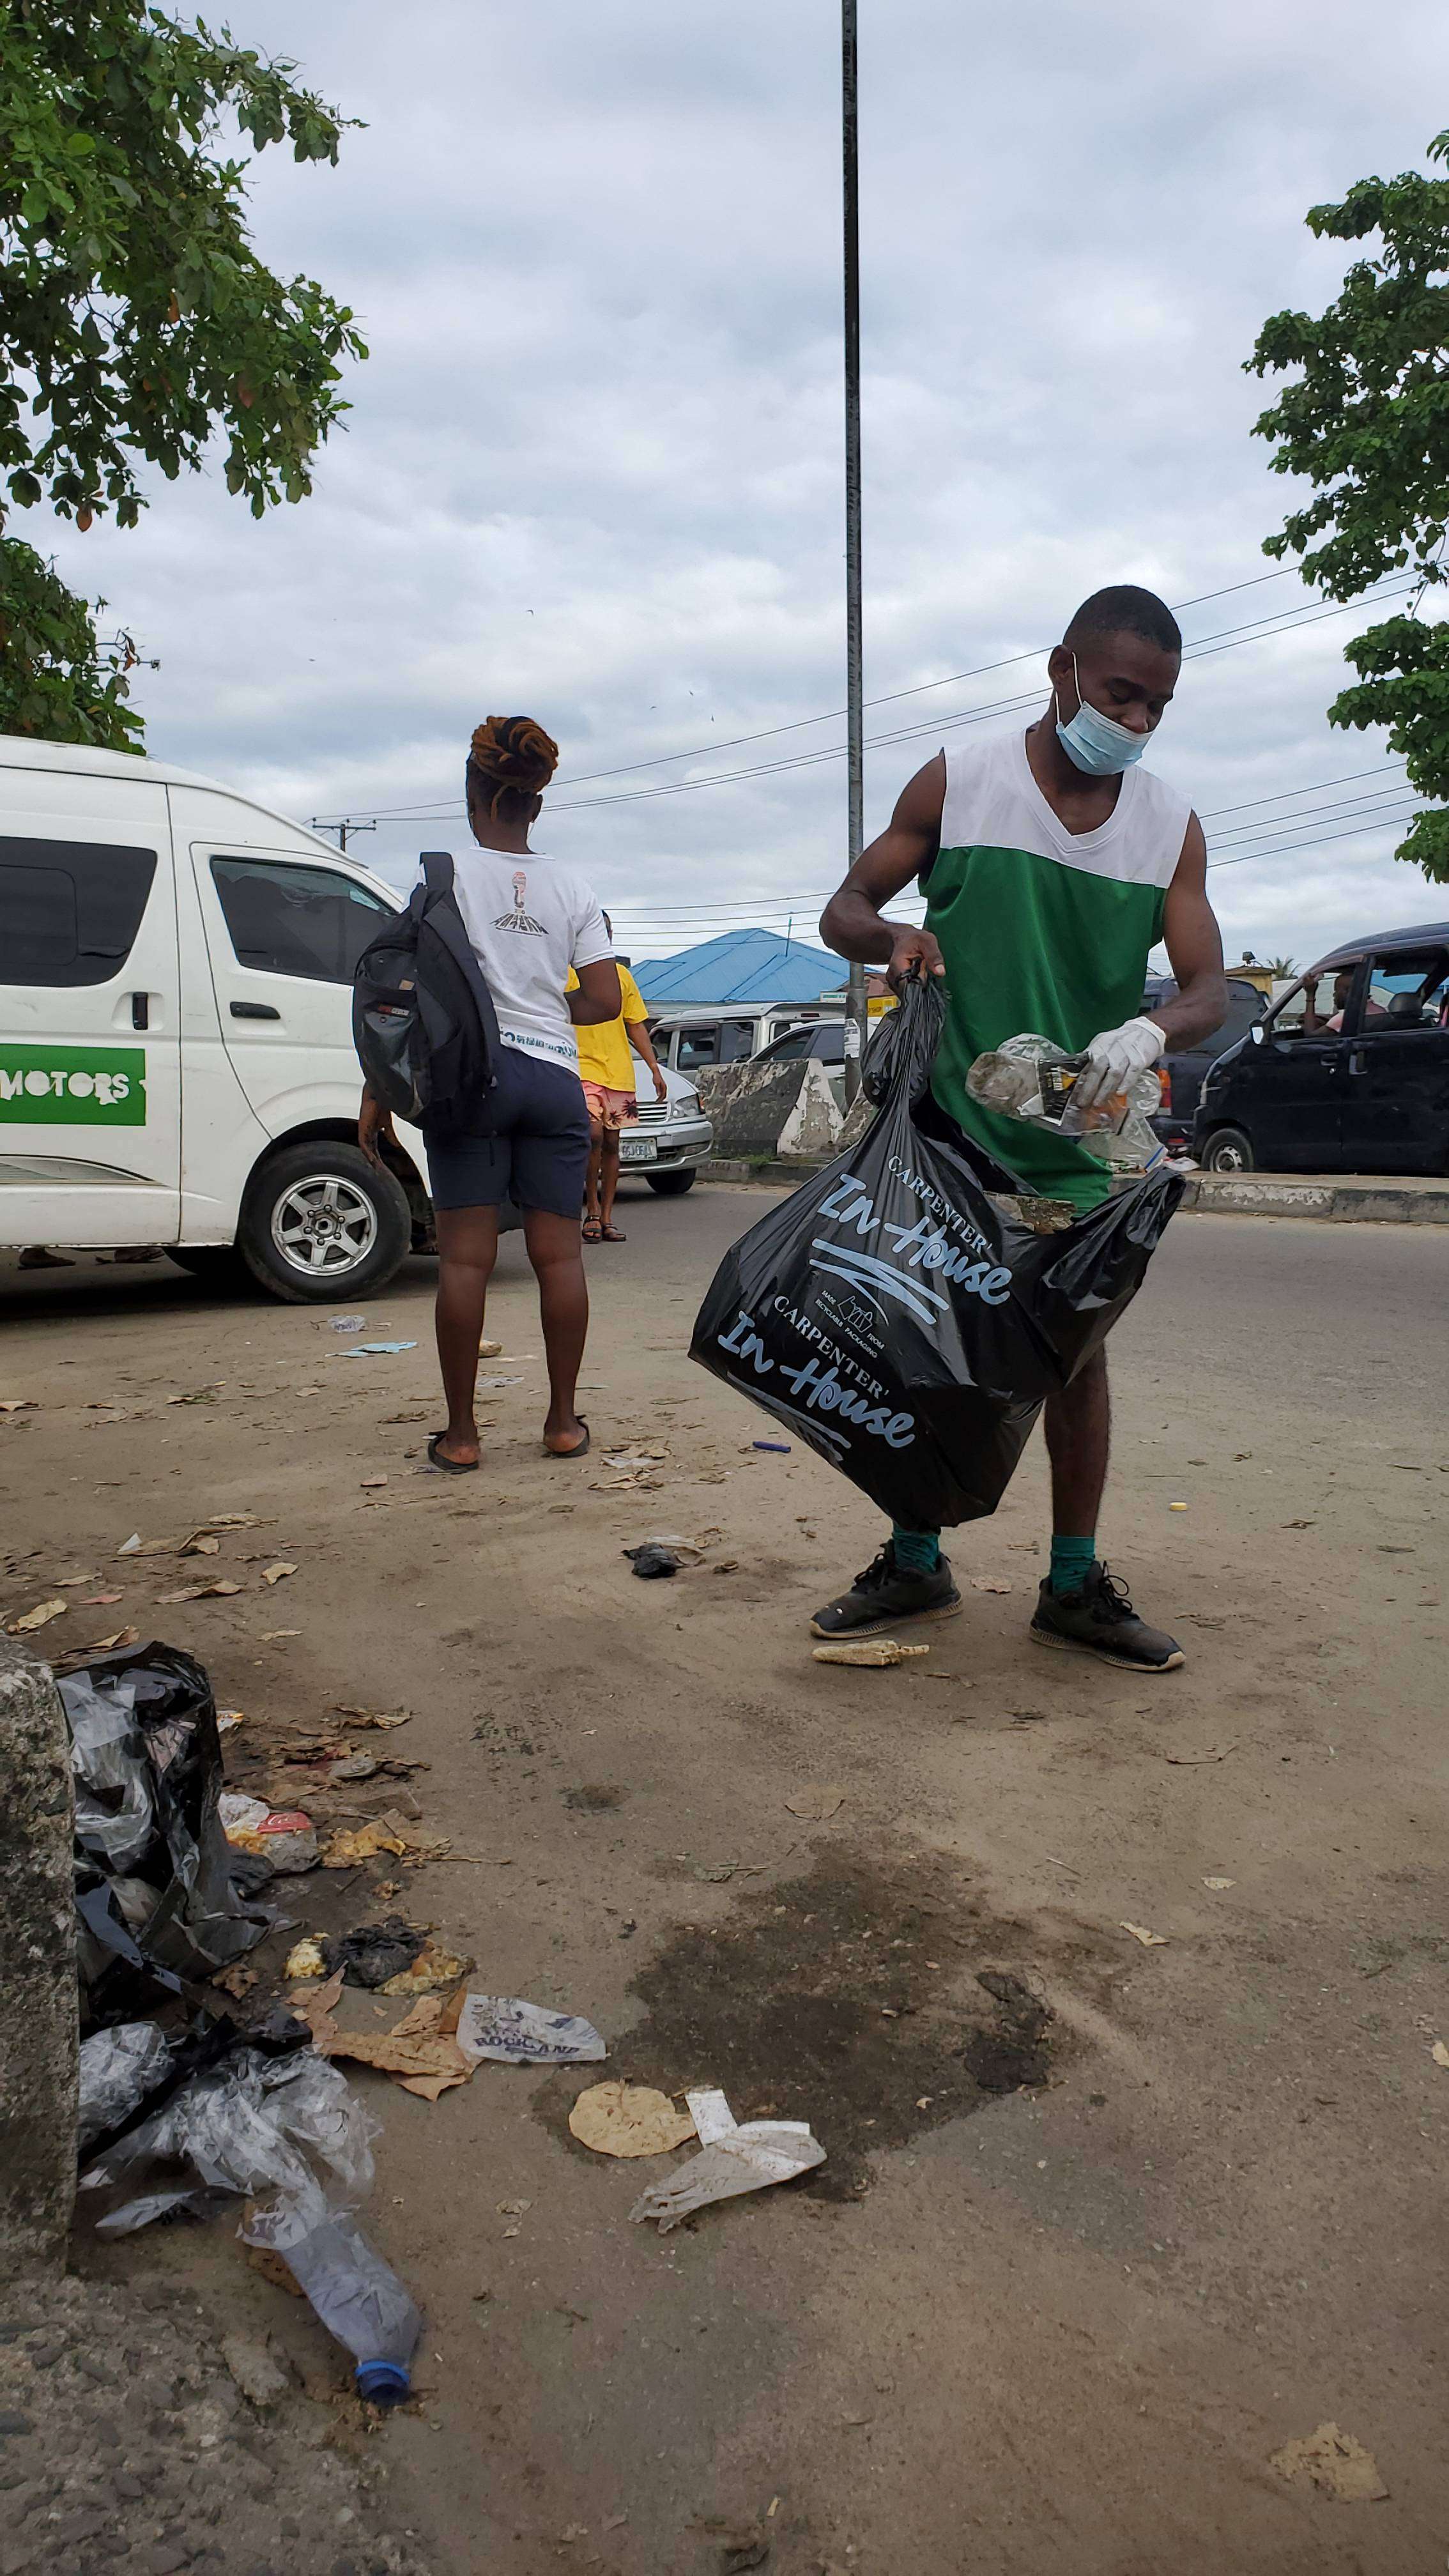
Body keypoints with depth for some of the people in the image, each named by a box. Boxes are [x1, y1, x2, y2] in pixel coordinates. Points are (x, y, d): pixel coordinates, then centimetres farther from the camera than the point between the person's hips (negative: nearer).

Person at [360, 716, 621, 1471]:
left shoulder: (449, 876, 0)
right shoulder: (571, 887, 9)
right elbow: (604, 1000, 6)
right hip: (555, 1077, 3)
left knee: (465, 1258, 0)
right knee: (558, 1253, 7)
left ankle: (460, 1434, 3)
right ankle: (563, 1422, 12)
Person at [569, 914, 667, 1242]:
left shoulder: (621, 975, 15)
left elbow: (636, 1026, 17)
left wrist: (655, 1068, 11)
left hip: (620, 1073, 5)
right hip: (583, 1069, -4)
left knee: (611, 1144, 6)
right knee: (594, 1135, -20)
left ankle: (606, 1218, 11)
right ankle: (592, 1208, -5)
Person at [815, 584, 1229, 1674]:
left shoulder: (1172, 826, 1)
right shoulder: (958, 783, -4)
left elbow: (1209, 988, -4)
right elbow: (844, 911, 2)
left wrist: (1149, 1031, -27)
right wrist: (894, 936, -23)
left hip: (1080, 1139, 2)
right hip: (952, 1121, -1)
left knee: (1078, 1353, 6)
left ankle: (1075, 1584, 20)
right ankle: (916, 1564, 23)